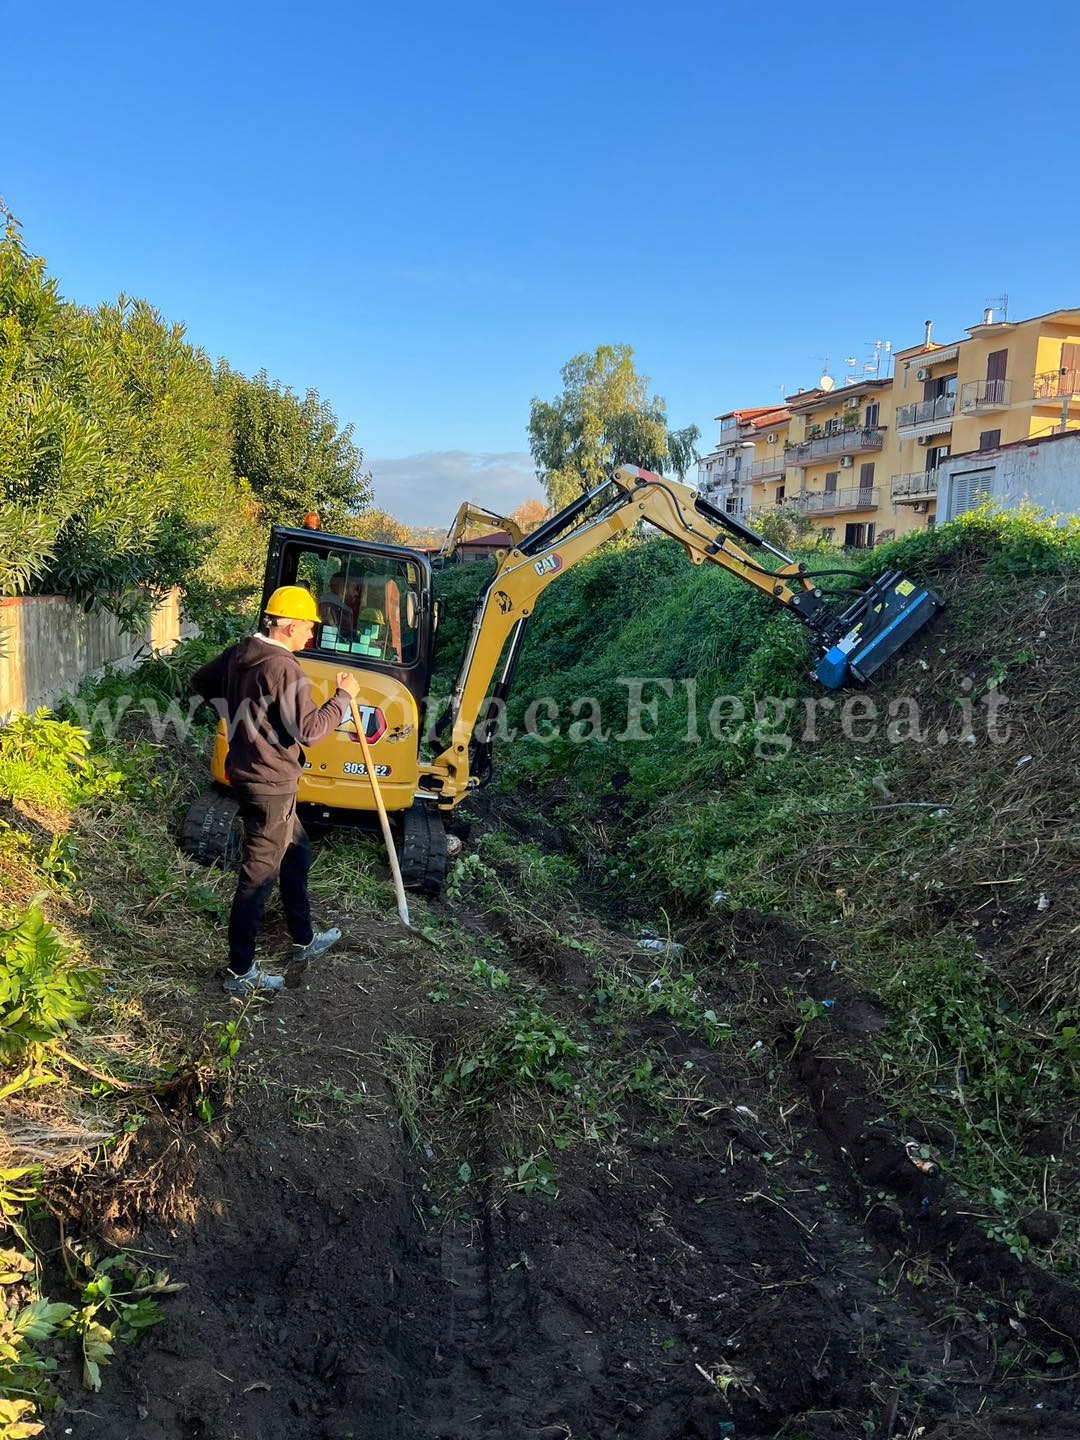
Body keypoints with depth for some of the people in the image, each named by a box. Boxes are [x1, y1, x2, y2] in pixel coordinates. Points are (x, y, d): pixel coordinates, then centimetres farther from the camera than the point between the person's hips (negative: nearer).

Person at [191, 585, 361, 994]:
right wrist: (343, 697, -13)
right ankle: (240, 973, 10)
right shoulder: (284, 668, -23)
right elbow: (308, 730, -25)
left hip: (248, 773, 10)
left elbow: (200, 684, 19)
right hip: (270, 784, -10)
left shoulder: (239, 653, 4)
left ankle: (304, 940, 38)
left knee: (296, 853, 24)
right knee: (258, 877, 0)